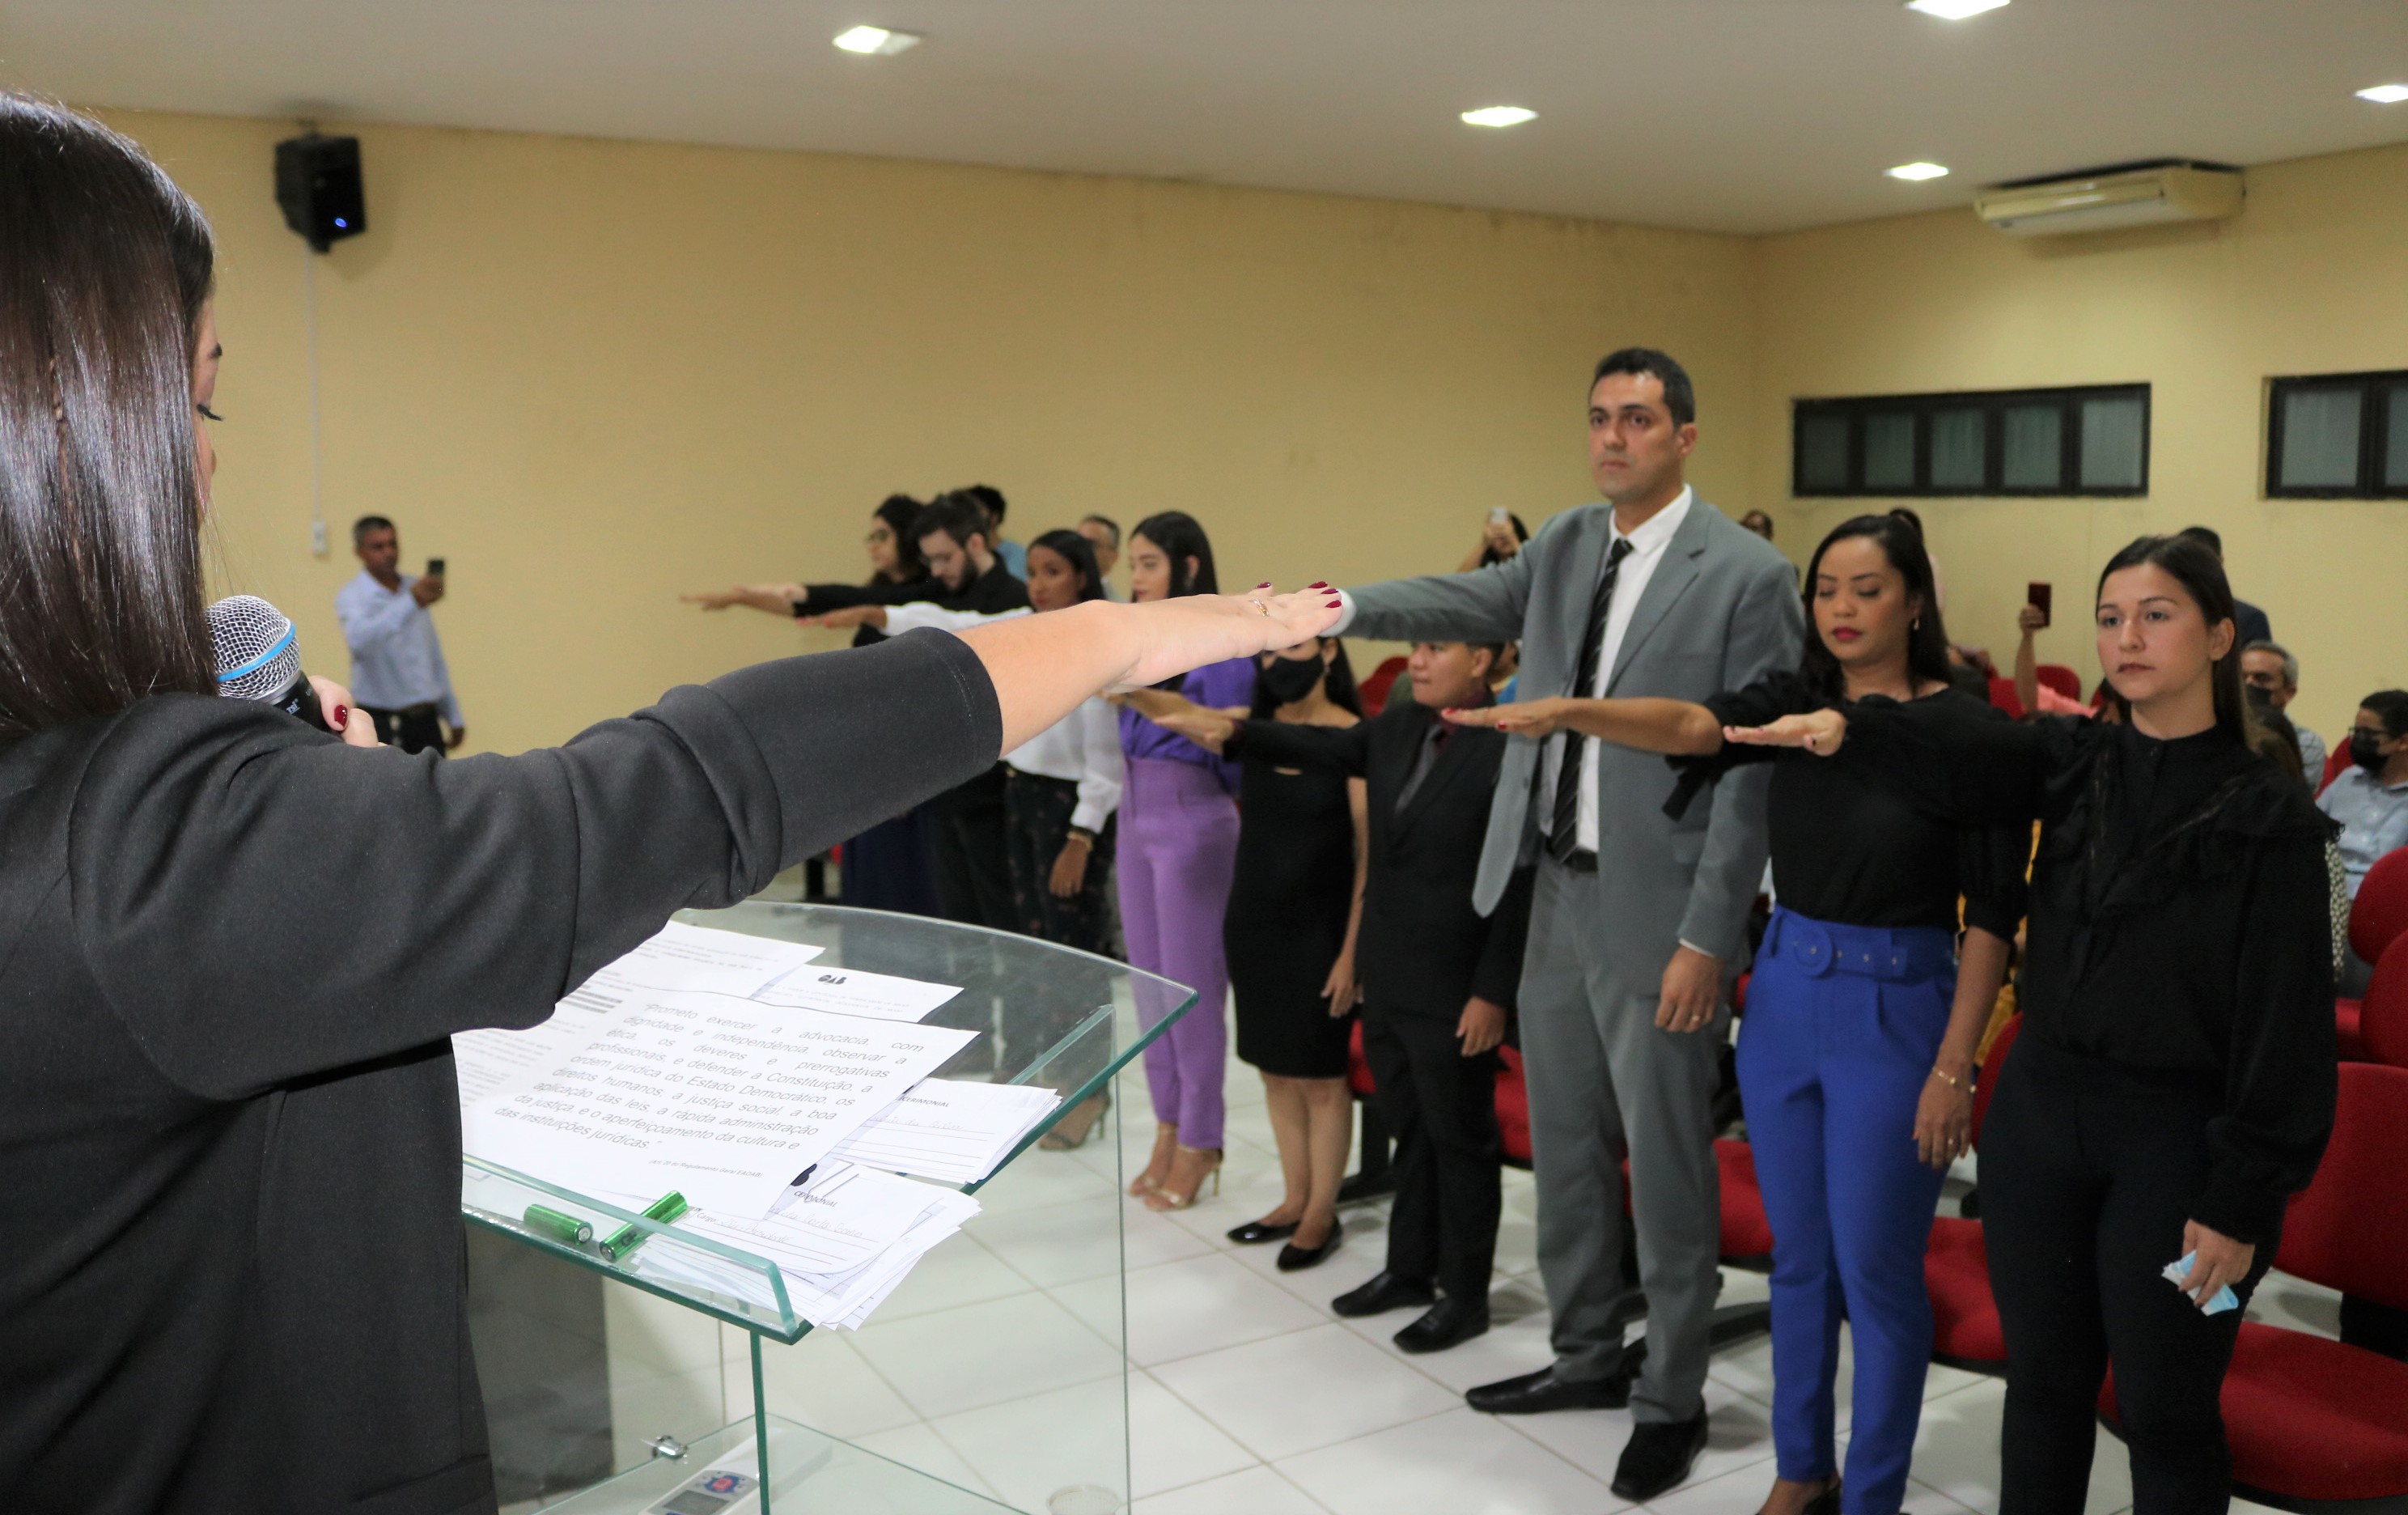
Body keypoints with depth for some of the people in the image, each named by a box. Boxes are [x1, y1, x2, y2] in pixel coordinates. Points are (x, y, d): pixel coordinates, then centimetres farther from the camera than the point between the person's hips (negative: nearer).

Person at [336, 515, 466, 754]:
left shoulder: (415, 587, 12)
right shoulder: (351, 597, -6)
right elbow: (360, 638, -31)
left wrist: (453, 716, 18)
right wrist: (411, 603, -43)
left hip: (426, 717, 5)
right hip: (382, 723, -5)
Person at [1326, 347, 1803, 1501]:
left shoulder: (1746, 575, -11)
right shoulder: (1566, 545, 9)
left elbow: (1749, 770, -13)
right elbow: (1478, 602, -7)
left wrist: (1707, 939, -16)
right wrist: (1348, 608, -26)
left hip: (1658, 916, -6)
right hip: (1557, 893, 7)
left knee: (1667, 1168, 6)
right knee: (1564, 1147, 18)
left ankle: (1672, 1399, 26)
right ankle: (1588, 1356, 38)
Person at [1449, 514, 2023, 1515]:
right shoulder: (1796, 702, 0)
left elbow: (1993, 911, -10)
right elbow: (1694, 726, -19)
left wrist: (1954, 1067, -12)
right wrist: (1569, 711, -38)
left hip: (1895, 1013, -4)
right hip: (1784, 994, 5)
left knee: (1873, 1265, 5)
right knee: (1797, 1254, 16)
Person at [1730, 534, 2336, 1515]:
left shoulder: (2267, 819, -9)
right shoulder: (2072, 761, 4)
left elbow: (2284, 1023, -10)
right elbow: (1956, 765, -15)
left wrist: (2243, 1200, -12)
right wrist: (1852, 727, -36)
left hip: (2176, 1141, -4)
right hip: (2039, 1111, 4)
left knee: (2167, 1412, 9)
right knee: (2043, 1381, 17)